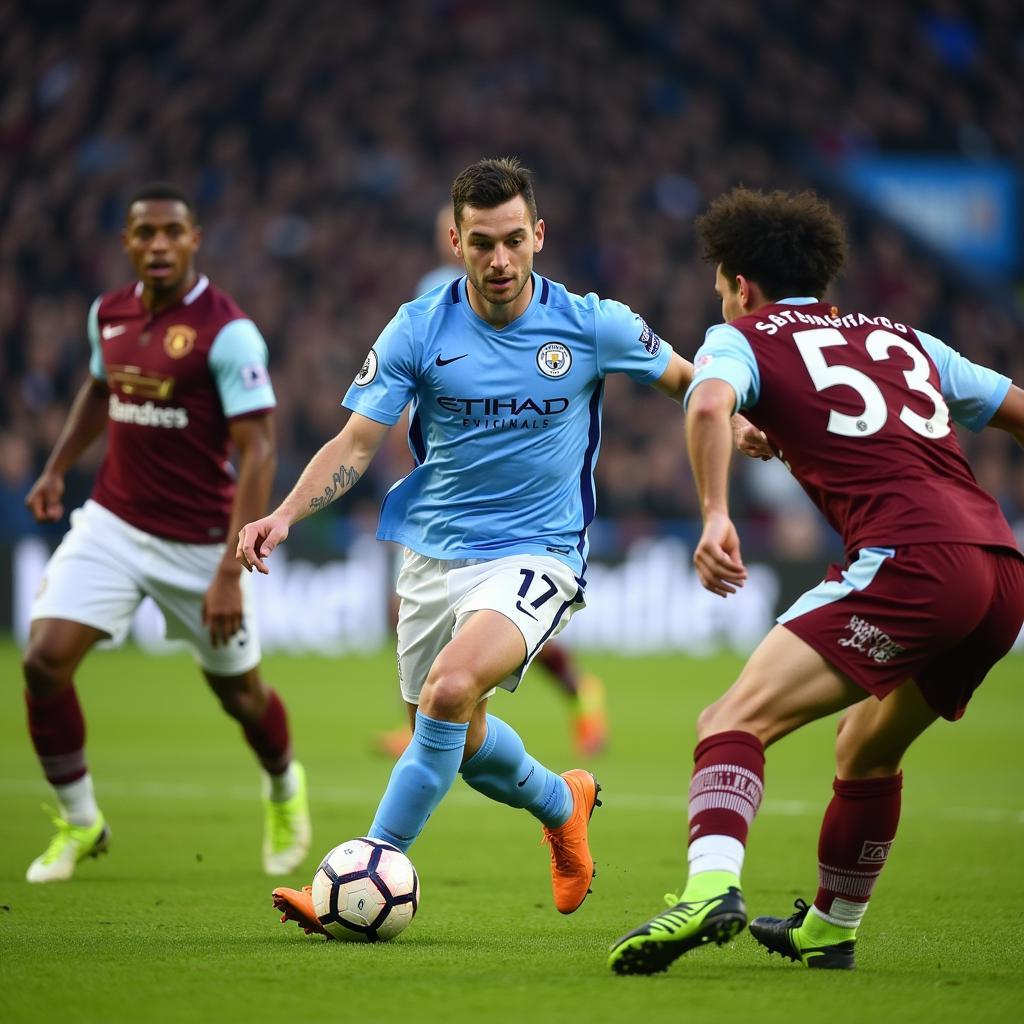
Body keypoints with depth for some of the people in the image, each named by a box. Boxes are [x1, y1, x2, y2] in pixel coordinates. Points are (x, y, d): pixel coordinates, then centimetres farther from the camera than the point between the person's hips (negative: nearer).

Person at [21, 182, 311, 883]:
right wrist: (57, 469, 15)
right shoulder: (108, 314, 3)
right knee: (45, 660, -14)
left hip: (200, 542, -4)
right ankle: (79, 823, 5)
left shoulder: (229, 332, -17)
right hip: (112, 523, 4)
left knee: (241, 693, 10)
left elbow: (258, 454, -19)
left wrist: (231, 573, -25)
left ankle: (285, 790, 44)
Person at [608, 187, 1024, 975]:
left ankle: (711, 888, -37)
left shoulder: (743, 338, 13)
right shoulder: (903, 339, 30)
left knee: (735, 722, -13)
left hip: (909, 559, -7)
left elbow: (708, 405, -11)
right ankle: (828, 932, 41)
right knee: (867, 754, 28)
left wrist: (715, 515, -17)